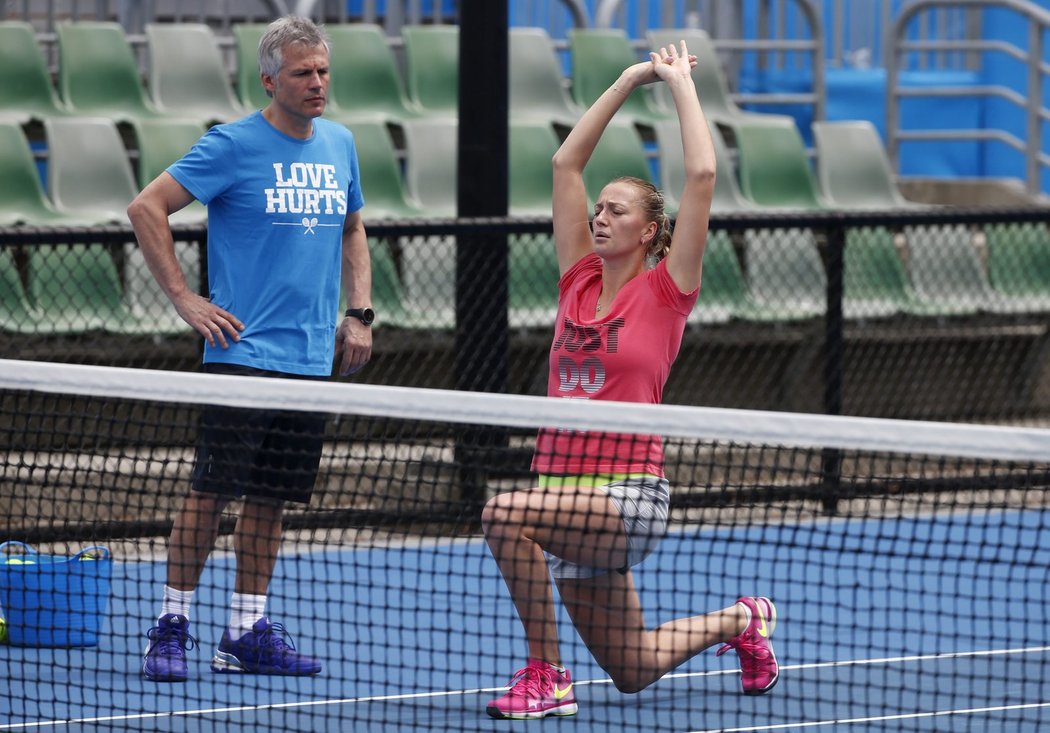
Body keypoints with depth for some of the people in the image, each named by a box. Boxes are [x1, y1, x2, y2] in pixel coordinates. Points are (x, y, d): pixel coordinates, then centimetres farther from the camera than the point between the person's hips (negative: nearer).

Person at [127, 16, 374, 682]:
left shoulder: (340, 145, 11)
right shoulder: (234, 145, -8)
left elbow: (352, 229, 26)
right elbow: (147, 208, -8)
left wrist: (360, 311, 13)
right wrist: (186, 300, -10)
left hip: (312, 358, 6)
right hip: (243, 351, -6)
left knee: (271, 499, 9)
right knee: (212, 491, -6)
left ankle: (248, 632, 14)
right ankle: (172, 626, 2)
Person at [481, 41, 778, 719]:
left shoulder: (664, 291, -4)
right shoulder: (581, 282, 9)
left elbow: (702, 174, -12)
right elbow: (566, 162, 11)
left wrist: (682, 83, -2)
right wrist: (630, 80, 12)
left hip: (629, 493, -6)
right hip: (568, 489, 6)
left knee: (507, 512, -33)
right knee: (631, 672, 14)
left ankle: (546, 676, -21)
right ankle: (737, 621, 42)